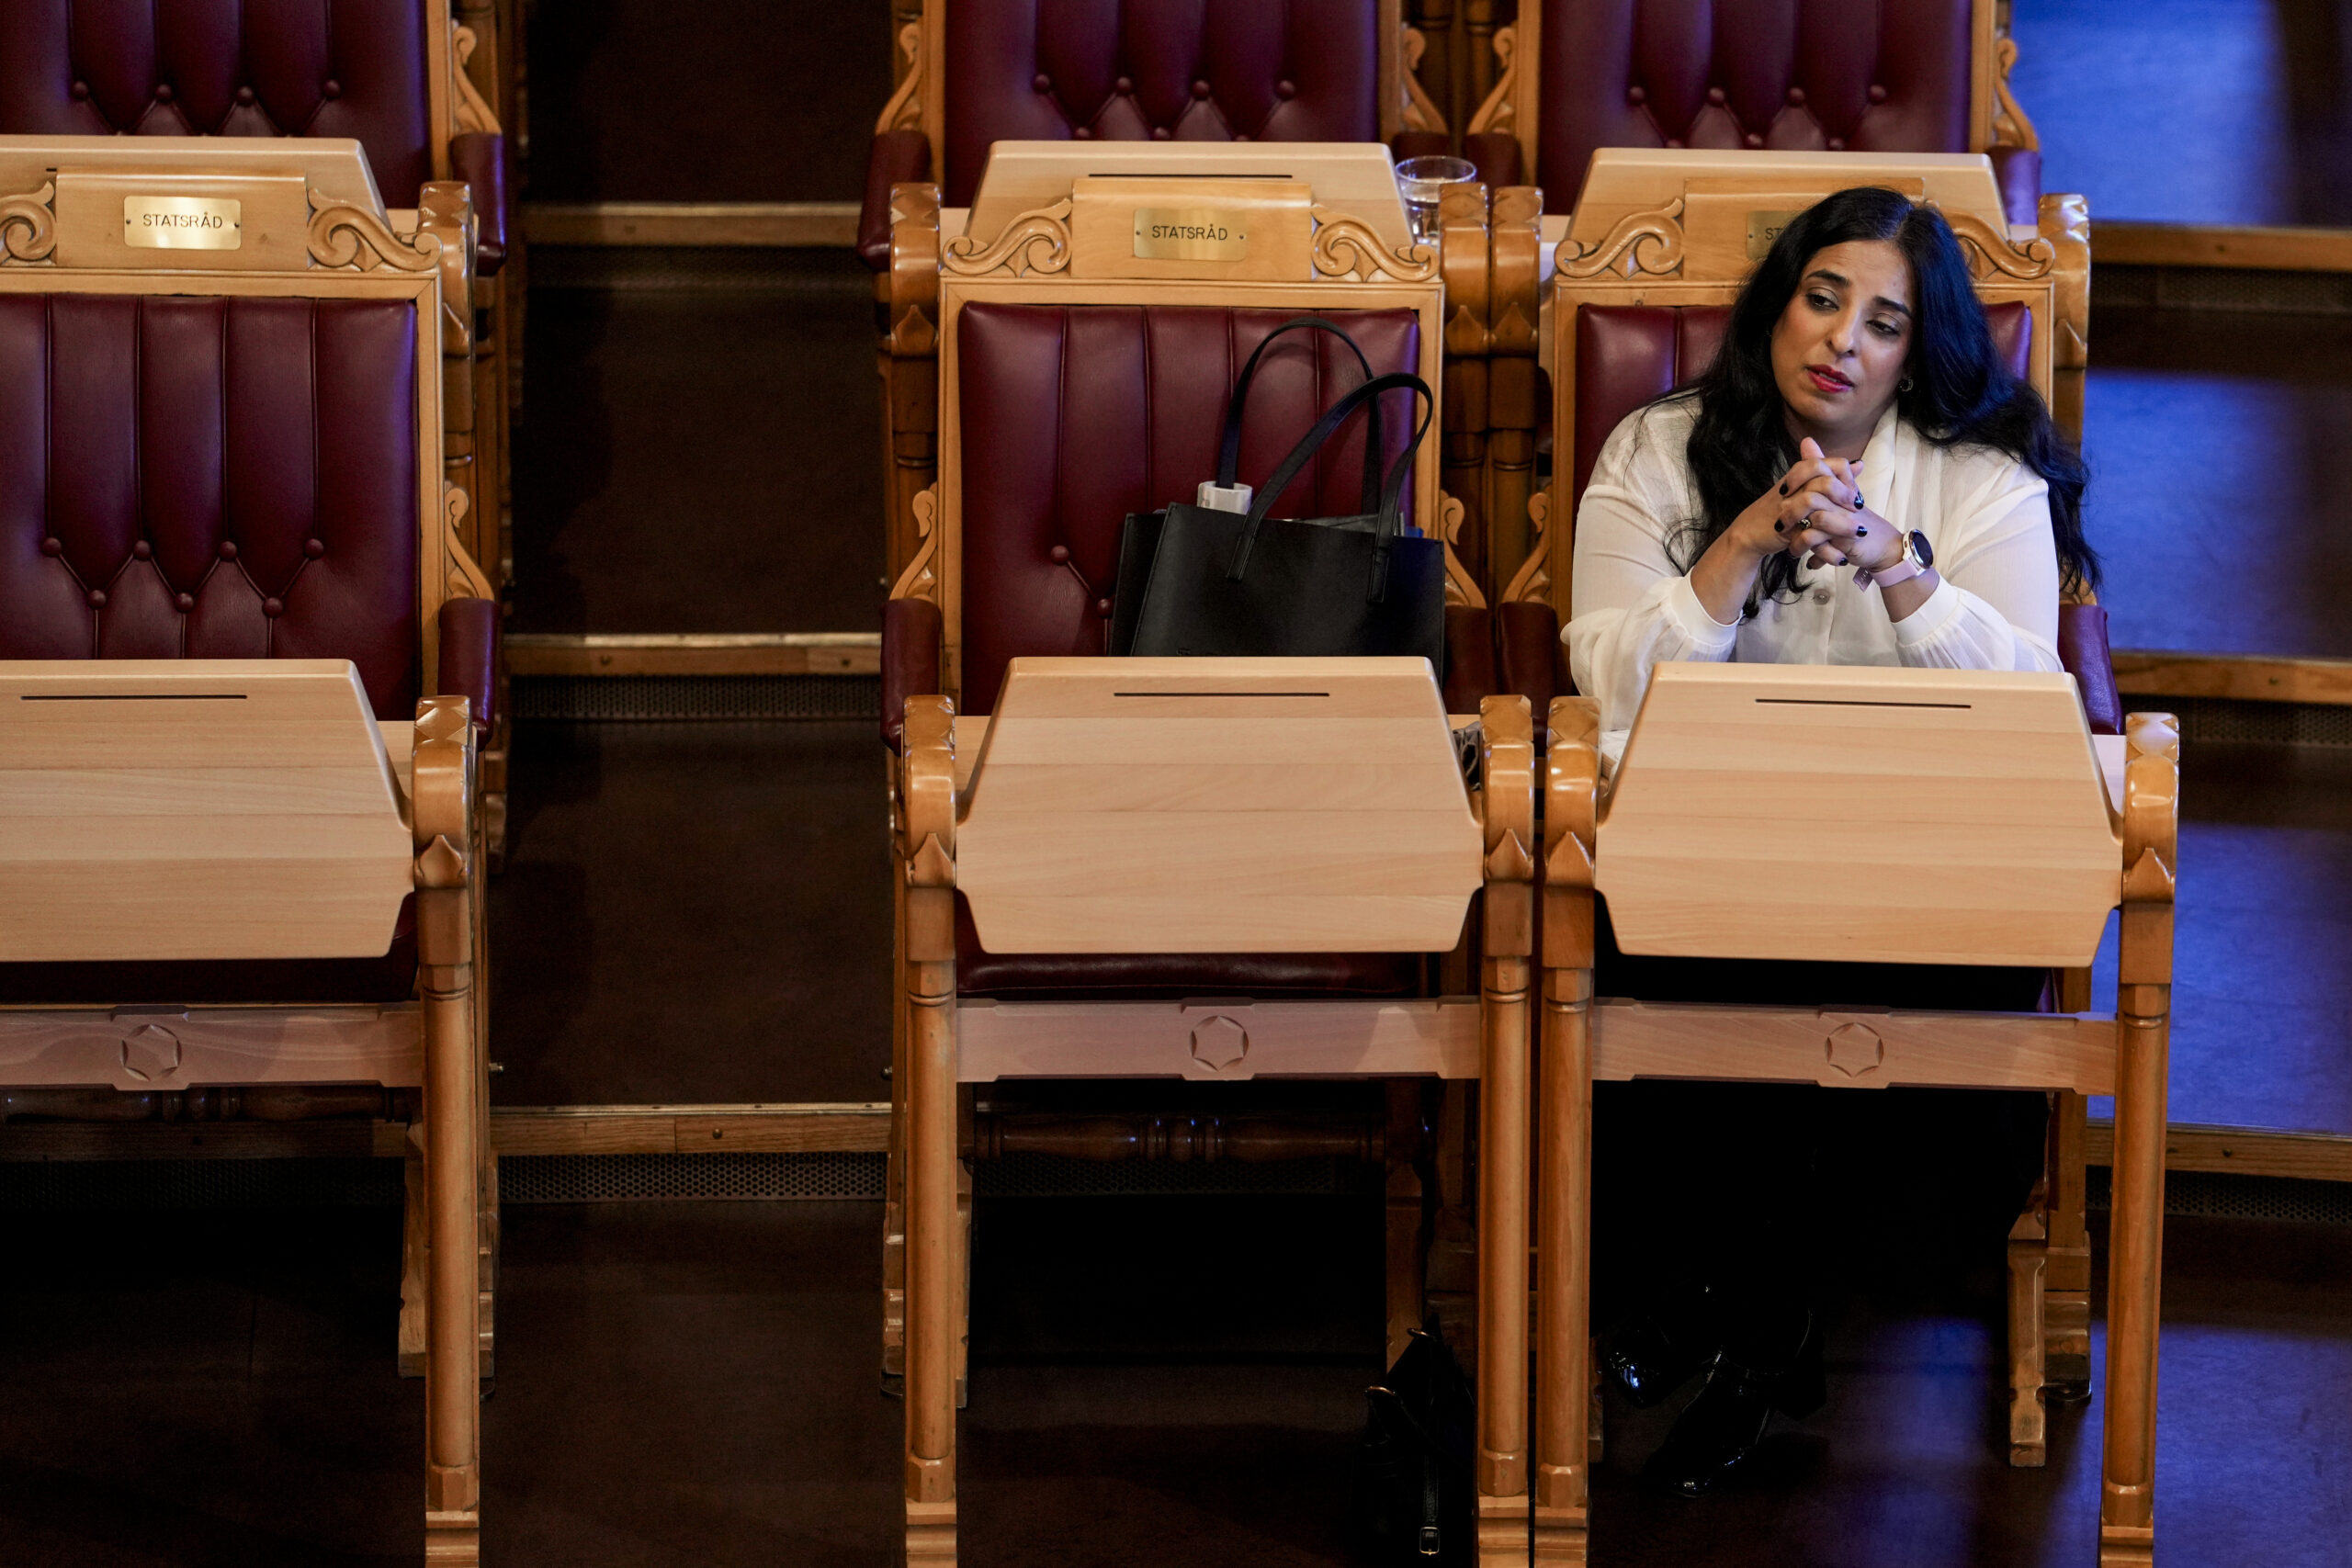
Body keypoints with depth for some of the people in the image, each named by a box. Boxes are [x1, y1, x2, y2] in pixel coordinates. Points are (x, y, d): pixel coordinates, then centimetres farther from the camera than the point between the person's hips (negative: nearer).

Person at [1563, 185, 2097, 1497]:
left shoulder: (1983, 478, 6)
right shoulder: (1659, 456, 7)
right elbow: (1616, 680, -5)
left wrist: (1891, 561, -20)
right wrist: (1750, 541, -16)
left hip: (1912, 846, 0)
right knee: (1705, 977, -32)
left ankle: (1743, 1335, -7)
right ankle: (1756, 1326, -8)